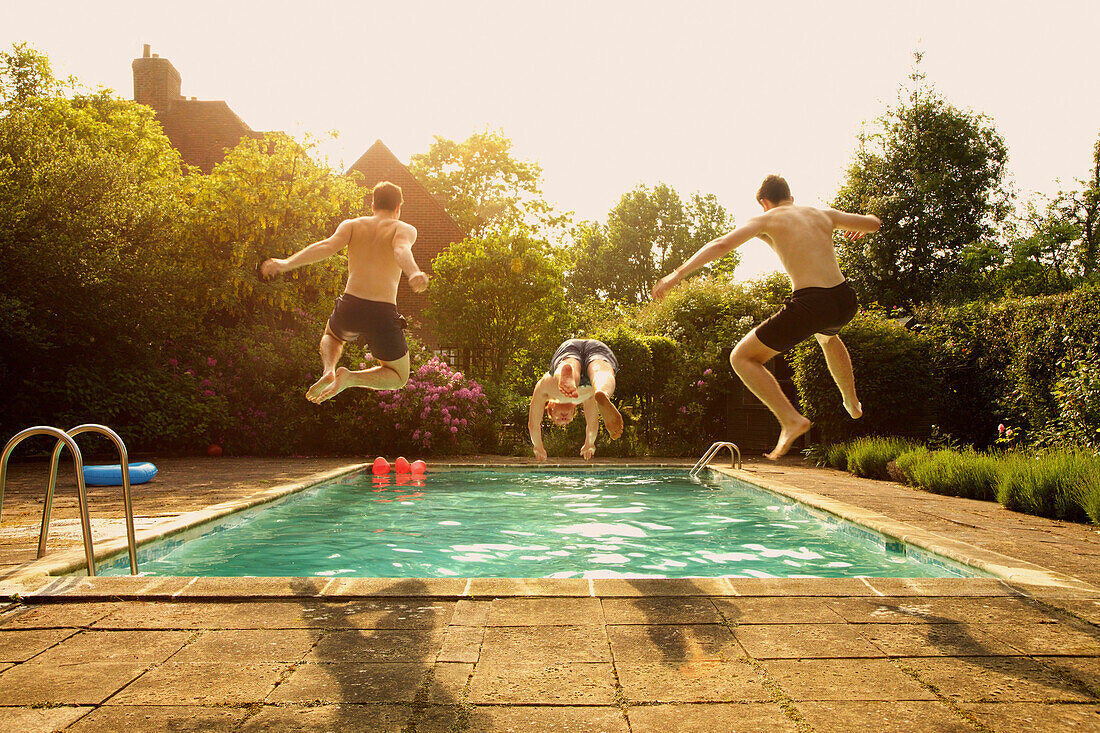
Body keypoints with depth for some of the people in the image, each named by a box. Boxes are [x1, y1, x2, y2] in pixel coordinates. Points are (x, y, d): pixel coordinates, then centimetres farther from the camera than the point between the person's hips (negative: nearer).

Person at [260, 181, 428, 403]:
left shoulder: (352, 225, 15)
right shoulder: (405, 229, 8)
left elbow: (328, 246, -5)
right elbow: (402, 250, -16)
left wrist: (286, 264, -11)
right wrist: (414, 274, -36)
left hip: (350, 306, 3)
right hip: (383, 313, -3)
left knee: (331, 336, 40)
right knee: (399, 377, 21)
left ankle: (328, 370, 6)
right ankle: (350, 378, -8)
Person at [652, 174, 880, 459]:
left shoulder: (767, 219, 6)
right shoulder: (823, 214, 19)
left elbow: (721, 245, -6)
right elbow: (875, 223, 31)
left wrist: (677, 274, -4)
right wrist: (859, 228, 56)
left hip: (810, 305, -6)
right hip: (845, 301, 7)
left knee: (742, 358, 8)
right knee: (827, 335, 44)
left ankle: (791, 419, -6)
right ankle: (852, 403, 56)